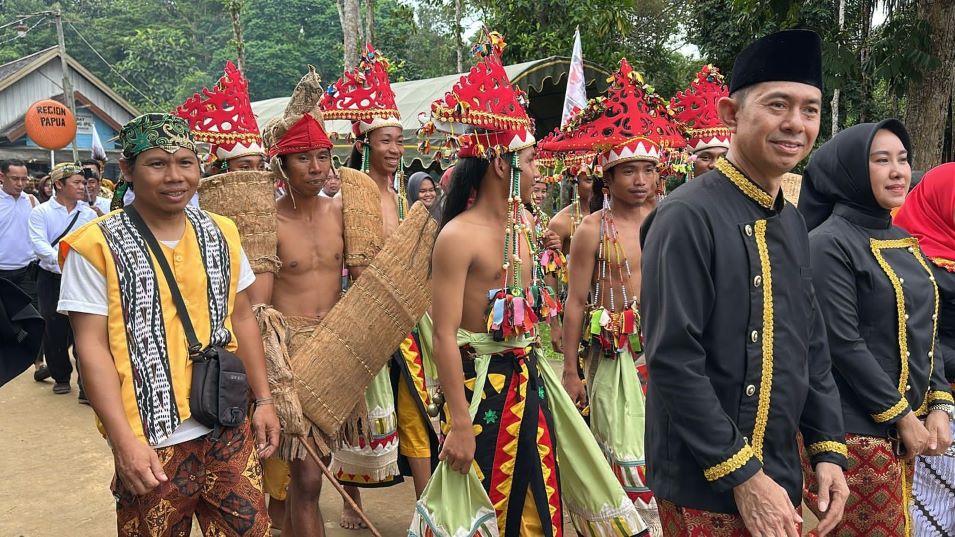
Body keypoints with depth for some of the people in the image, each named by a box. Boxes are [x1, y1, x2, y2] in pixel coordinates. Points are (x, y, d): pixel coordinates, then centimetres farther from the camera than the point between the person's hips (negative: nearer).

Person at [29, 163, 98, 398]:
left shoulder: (89, 214, 6)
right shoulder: (41, 212, -1)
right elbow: (40, 245, -14)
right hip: (51, 279, -1)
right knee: (55, 331, 9)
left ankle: (87, 385, 0)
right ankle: (61, 377, 28)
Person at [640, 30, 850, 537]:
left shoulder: (791, 223, 7)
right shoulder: (687, 217, -18)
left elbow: (813, 345, 12)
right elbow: (673, 361, -22)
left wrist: (828, 450, 4)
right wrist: (742, 477, -19)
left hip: (782, 476, 8)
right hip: (708, 488, -7)